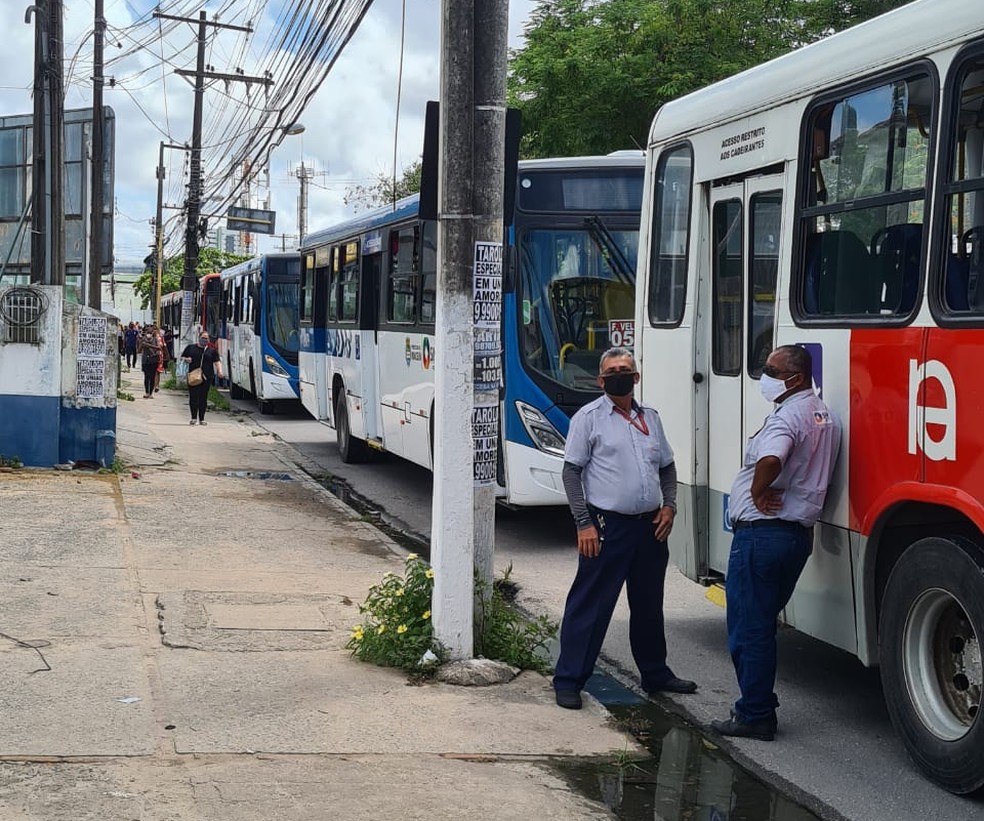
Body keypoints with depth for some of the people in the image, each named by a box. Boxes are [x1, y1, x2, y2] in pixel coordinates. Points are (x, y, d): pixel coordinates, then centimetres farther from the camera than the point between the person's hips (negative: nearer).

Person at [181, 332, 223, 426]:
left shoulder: (212, 351, 12)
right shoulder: (191, 348, 12)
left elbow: (217, 361, 4)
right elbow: (182, 357, 17)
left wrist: (219, 370, -14)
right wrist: (186, 360, -6)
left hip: (207, 378, 0)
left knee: (203, 398, 2)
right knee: (193, 397, -2)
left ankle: (202, 419, 9)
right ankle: (194, 418, 6)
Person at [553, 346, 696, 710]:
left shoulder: (650, 417, 13)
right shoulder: (589, 417, -3)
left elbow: (667, 467, 22)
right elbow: (572, 472, -6)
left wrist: (669, 506, 6)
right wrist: (584, 524, -13)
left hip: (650, 526, 6)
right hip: (607, 526, -6)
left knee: (649, 604, 18)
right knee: (590, 605, -4)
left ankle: (655, 674, 32)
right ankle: (568, 680, 3)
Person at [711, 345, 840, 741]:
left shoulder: (788, 415, -18)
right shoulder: (824, 416, 14)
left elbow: (770, 460, -38)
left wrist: (758, 492, -21)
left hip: (761, 532, -10)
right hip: (798, 533, 10)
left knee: (748, 627, -1)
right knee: (762, 625, 19)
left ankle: (754, 715, 4)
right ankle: (760, 707, 24)